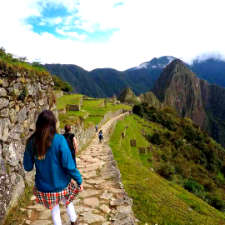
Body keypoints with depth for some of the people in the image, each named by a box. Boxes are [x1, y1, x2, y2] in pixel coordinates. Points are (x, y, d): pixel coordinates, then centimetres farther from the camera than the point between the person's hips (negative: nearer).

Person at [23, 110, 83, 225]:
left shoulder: (31, 142, -11)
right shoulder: (59, 140, -22)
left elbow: (27, 167, -1)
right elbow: (69, 165, -20)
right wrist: (79, 180, -8)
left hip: (44, 186, 2)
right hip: (61, 184, -2)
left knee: (54, 210, 24)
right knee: (67, 201, 29)